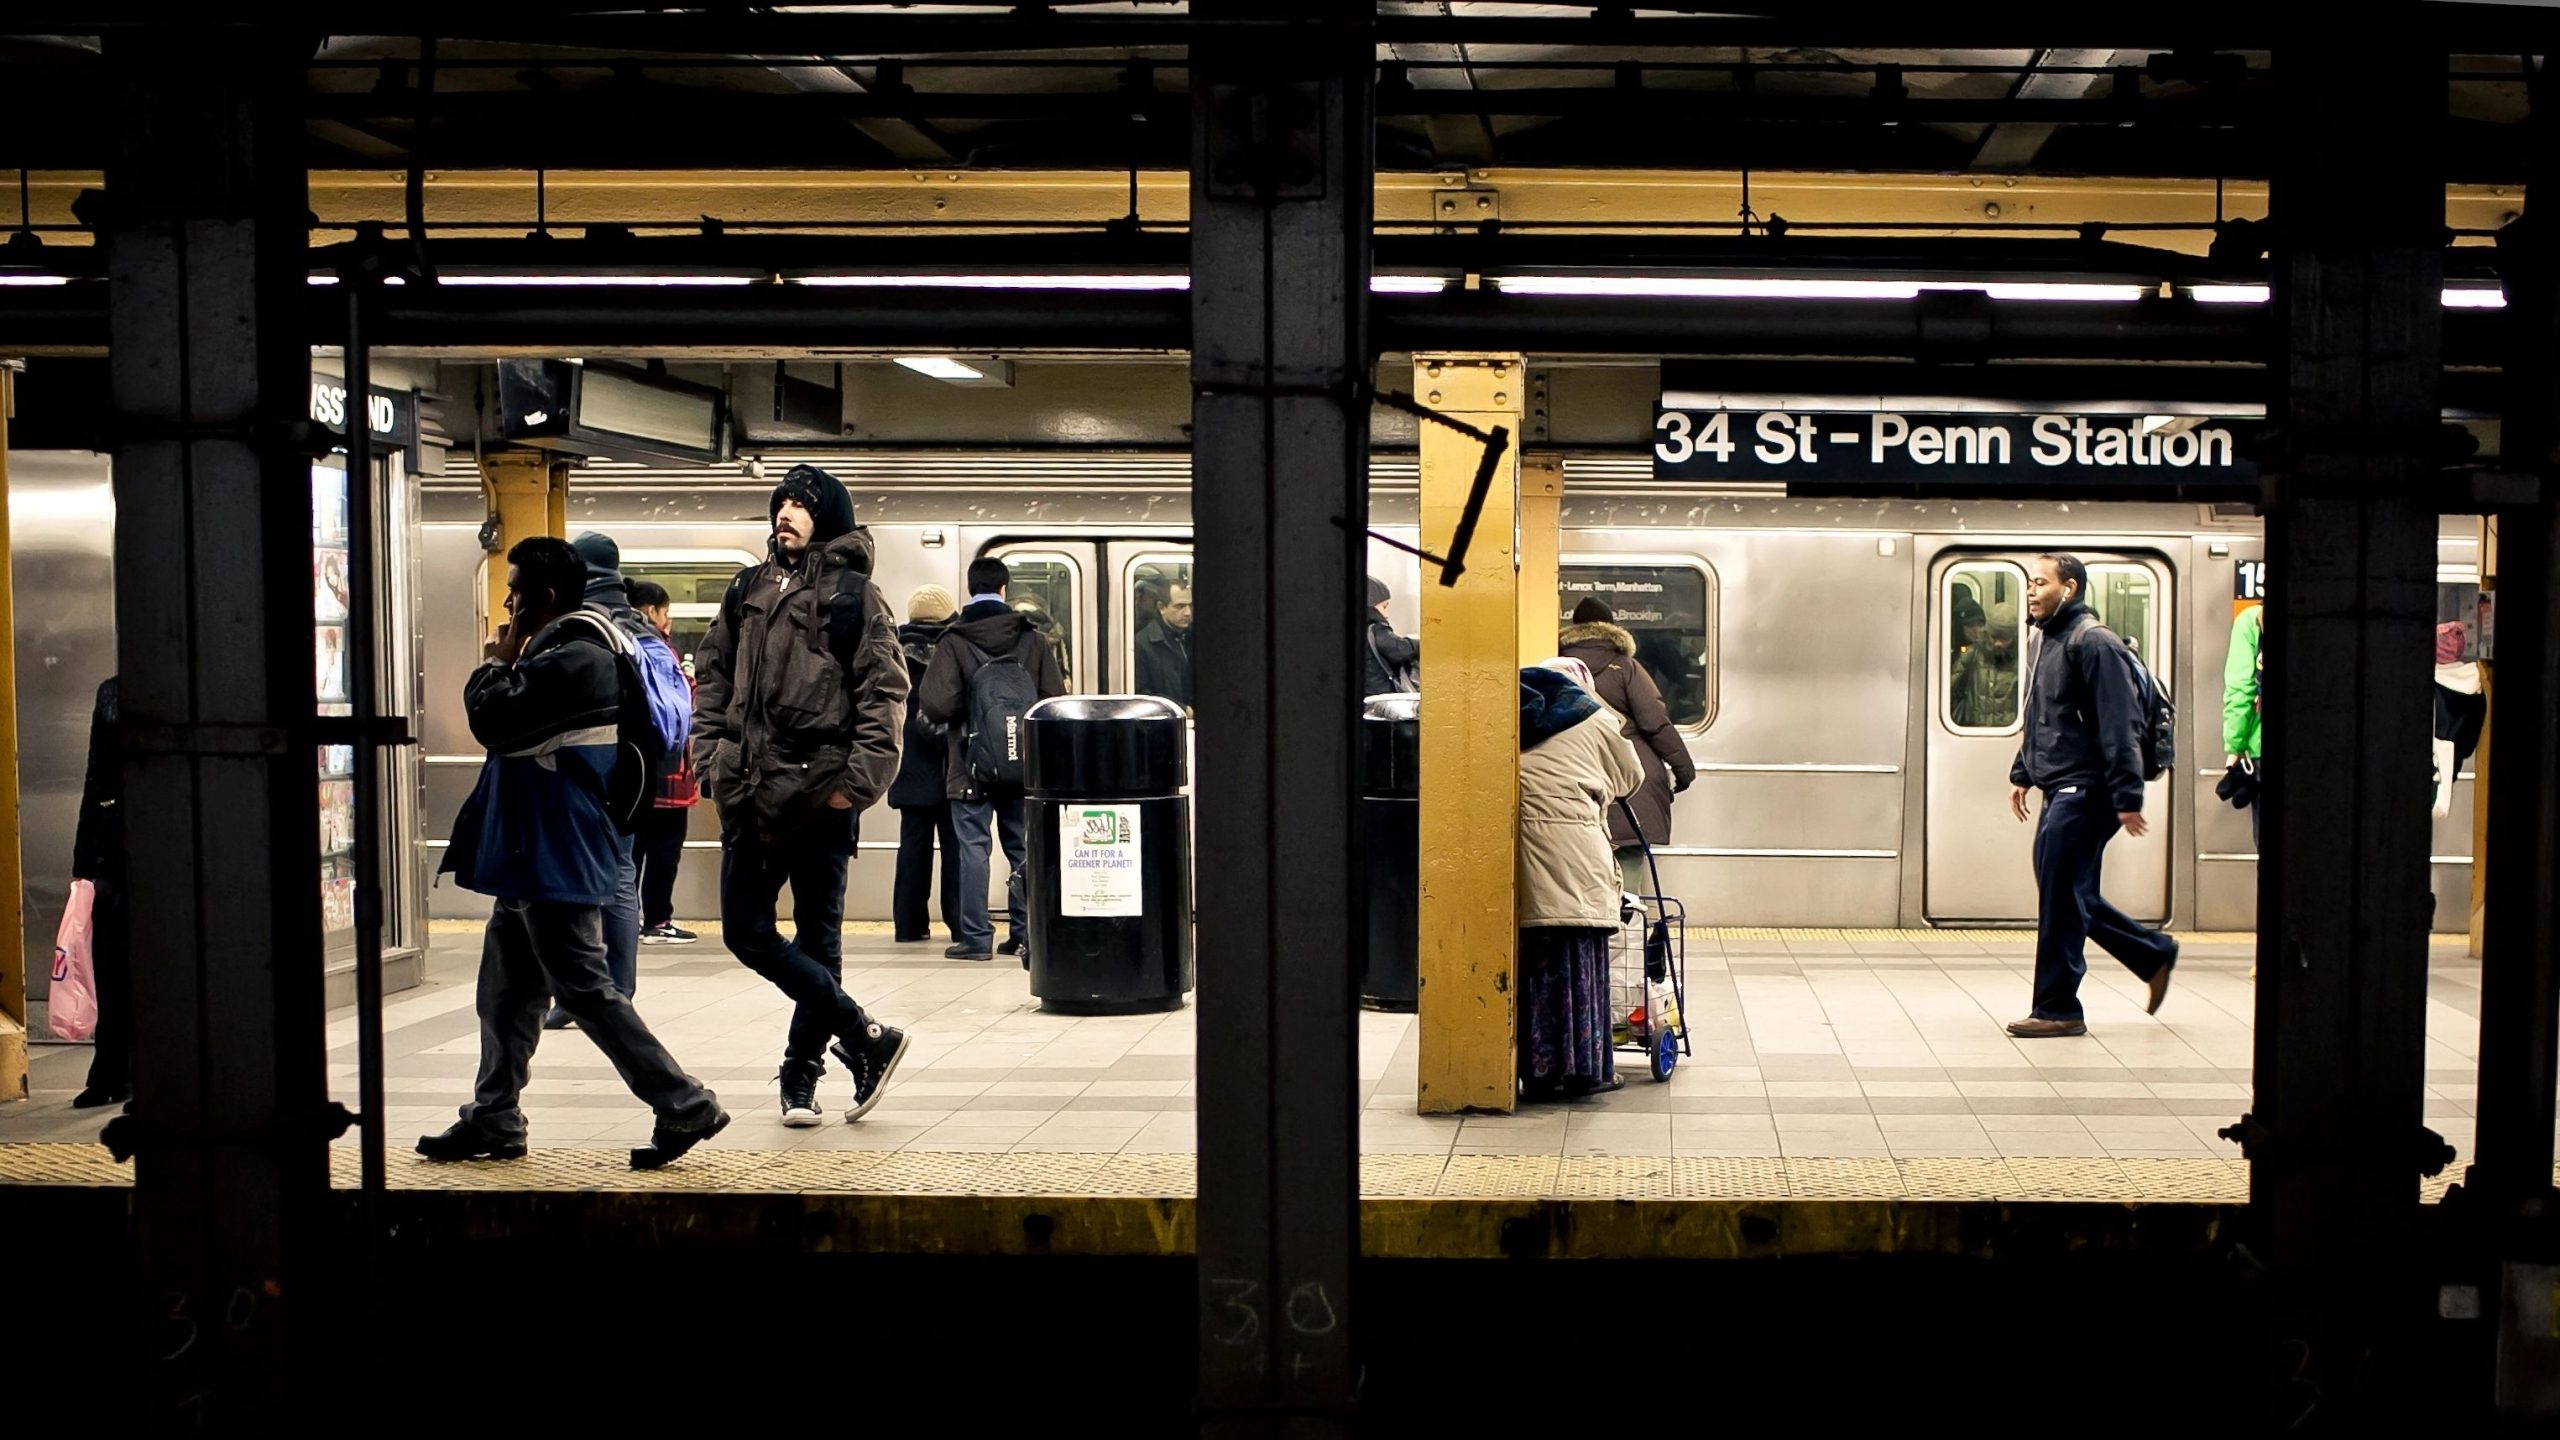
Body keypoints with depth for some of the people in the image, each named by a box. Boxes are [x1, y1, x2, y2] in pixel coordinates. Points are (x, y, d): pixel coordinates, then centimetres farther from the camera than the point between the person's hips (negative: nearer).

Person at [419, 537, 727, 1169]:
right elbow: (510, 728, 21)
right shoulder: (565, 653, 16)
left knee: (585, 988, -8)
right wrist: (507, 666, 7)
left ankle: (685, 1105, -5)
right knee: (505, 992, 16)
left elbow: (493, 720, -20)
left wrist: (499, 663, -5)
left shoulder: (572, 658, -18)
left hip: (556, 861, -11)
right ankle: (493, 1119, 24)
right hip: (536, 857, 11)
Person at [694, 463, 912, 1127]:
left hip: (820, 793, -5)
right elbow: (713, 675, 16)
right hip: (750, 792, 5)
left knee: (817, 936, 3)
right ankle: (865, 1036, 9)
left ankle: (802, 1071, 16)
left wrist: (859, 780, -15)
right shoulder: (747, 590, 14)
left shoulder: (855, 594, -2)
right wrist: (712, 753, 3)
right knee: (745, 928, 2)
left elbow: (885, 693, -7)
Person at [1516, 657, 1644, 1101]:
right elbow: (1629, 778, 21)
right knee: (1576, 959, 2)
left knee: (1527, 959, 7)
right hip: (1570, 855, -4)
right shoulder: (1594, 720, 10)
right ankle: (1581, 1067, 5)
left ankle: (1533, 1067, 10)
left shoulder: (1521, 718, 20)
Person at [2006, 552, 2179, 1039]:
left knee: (2061, 899, -6)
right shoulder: (2045, 641, 16)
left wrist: (2128, 798, -22)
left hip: (2085, 792, -10)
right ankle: (2155, 954, 30)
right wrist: (2022, 773, 24)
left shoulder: (2093, 642, -14)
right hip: (2060, 790, 10)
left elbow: (2120, 725, -19)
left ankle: (2057, 1009, 2)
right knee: (2074, 897, 14)